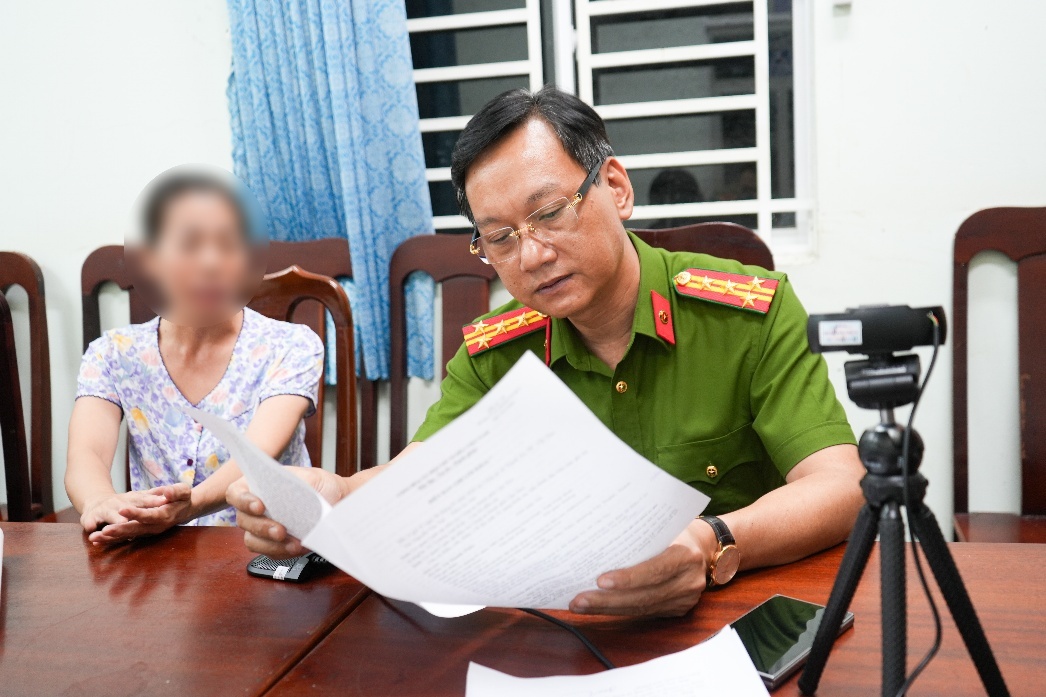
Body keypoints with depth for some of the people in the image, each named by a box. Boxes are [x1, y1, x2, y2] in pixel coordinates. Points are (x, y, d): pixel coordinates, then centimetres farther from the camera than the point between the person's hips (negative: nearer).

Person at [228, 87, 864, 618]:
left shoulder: (752, 314, -9)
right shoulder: (493, 355, 1)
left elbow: (840, 488, -16)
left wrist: (714, 546, -36)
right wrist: (336, 497, -29)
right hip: (568, 628, 2)